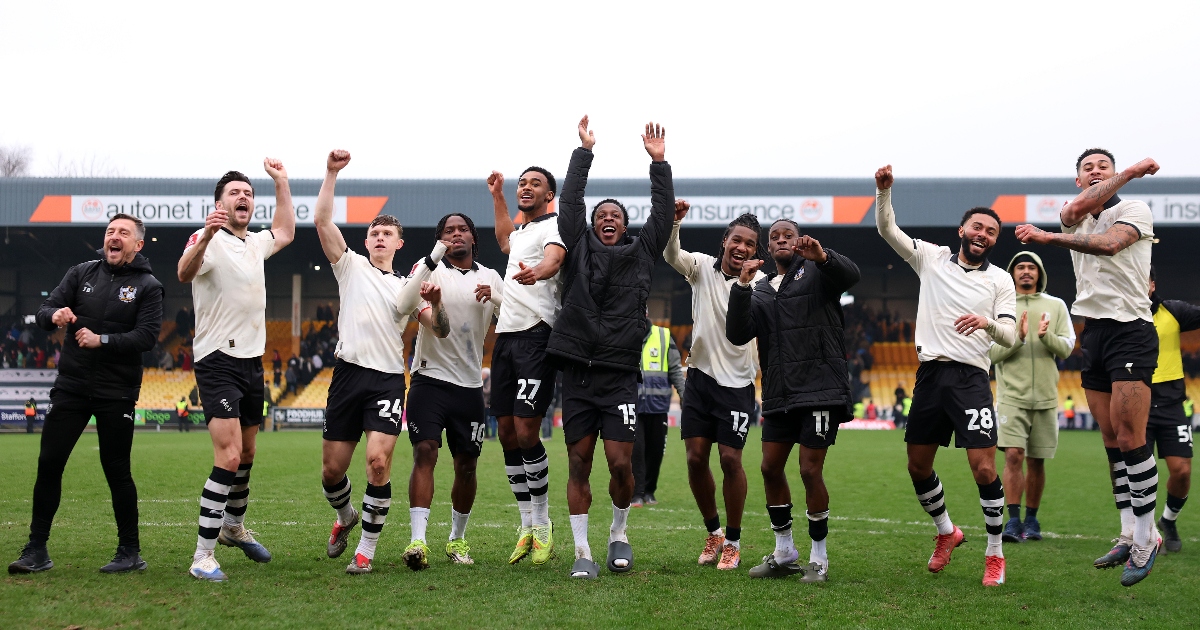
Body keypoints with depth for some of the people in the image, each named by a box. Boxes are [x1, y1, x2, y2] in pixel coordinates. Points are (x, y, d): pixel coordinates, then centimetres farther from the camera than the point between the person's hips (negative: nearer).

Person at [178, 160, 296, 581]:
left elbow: (285, 232, 36)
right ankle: (203, 557, -15)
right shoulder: (209, 239, -10)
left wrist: (281, 182, 28)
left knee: (246, 455, 18)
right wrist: (205, 238, -51)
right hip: (218, 361, -8)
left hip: (252, 361, 8)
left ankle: (234, 527, 38)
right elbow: (184, 273, -32)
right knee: (229, 456, -18)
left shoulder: (255, 243, 14)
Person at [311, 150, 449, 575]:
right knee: (332, 468, 2)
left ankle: (366, 549, -4)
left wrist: (436, 303, -11)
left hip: (388, 379, 0)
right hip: (349, 373, 0)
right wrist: (332, 172, -4)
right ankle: (345, 518, 35)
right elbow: (321, 220, 2)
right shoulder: (351, 266, 14)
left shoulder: (408, 286, 17)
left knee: (378, 461, -17)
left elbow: (440, 330, 9)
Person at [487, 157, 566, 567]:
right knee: (507, 434, 5)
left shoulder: (554, 225, -4)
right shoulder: (521, 230, 23)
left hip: (536, 336, -9)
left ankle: (543, 527, -1)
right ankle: (526, 528, 13)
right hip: (506, 334, 9)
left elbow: (554, 258, -27)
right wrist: (497, 195, 52)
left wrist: (536, 272, -50)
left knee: (526, 433, -13)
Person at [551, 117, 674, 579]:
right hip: (577, 373, 1)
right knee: (579, 464, 2)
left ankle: (619, 532, 19)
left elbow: (662, 213, 11)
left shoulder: (641, 254, 13)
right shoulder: (579, 249, 12)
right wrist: (584, 152, 11)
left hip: (620, 376, -1)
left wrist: (659, 163, 12)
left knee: (621, 464, -6)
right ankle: (583, 551, 10)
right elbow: (570, 202, 10)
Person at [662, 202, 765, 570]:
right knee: (696, 457, 2)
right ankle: (713, 532, 22)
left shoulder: (760, 284, -7)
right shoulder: (704, 267, 0)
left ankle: (733, 541, 11)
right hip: (700, 375, 3)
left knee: (730, 459, -6)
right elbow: (671, 256, -17)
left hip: (737, 383, -3)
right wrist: (673, 222, -36)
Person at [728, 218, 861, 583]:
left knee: (810, 470, -6)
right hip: (778, 396, 6)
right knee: (771, 467, 7)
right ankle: (784, 554, 22)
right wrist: (742, 288, -9)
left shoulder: (815, 272, 4)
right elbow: (737, 335, 3)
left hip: (820, 390, -6)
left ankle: (819, 558, 9)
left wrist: (823, 257, -37)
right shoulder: (762, 291, 17)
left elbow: (850, 275, -18)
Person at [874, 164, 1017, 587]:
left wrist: (988, 322, -23)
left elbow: (1010, 336, -1)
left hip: (971, 378, -3)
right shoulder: (932, 257, 9)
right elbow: (887, 229, 2)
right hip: (930, 373, 3)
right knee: (918, 466, 8)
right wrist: (884, 191, -15)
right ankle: (946, 532, 32)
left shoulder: (1000, 280, 5)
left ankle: (995, 554, 3)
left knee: (984, 469, -12)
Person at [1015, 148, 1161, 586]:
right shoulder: (1071, 218, 15)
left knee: (1130, 439, -12)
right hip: (1093, 333, 6)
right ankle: (1130, 536, 9)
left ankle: (1146, 539, -6)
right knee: (1112, 443, 5)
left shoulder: (1134, 210, 0)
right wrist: (1130, 171, -6)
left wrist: (1051, 237, -22)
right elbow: (1079, 207, -10)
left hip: (1131, 332, -6)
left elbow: (1110, 243, -21)